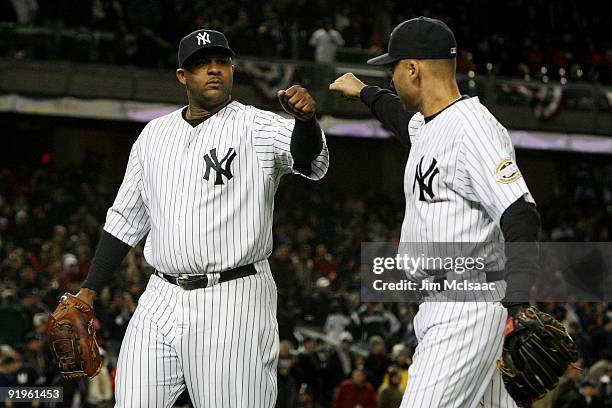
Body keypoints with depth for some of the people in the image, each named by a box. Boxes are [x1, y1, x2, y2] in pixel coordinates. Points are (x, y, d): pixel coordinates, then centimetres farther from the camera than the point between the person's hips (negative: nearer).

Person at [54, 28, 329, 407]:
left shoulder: (257, 127, -4)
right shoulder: (155, 134, 14)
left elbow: (312, 161, -25)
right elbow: (126, 219, 19)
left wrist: (306, 118, -46)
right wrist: (89, 290, 13)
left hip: (233, 304, -5)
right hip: (161, 302, 5)